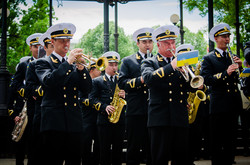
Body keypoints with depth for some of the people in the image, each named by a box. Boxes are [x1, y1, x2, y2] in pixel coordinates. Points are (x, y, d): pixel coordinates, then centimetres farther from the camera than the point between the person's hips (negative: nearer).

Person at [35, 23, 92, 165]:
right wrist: (68, 62, -17)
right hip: (54, 122, -4)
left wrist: (81, 68, -8)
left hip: (75, 122, 4)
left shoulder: (75, 64, 17)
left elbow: (87, 89, 7)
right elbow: (48, 81, -16)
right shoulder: (43, 63, 5)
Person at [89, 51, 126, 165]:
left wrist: (124, 95, -9)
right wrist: (105, 107, -16)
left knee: (118, 149, 5)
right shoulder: (97, 81, 7)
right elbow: (92, 99, -2)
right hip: (104, 120, -2)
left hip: (120, 120, 2)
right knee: (105, 150, 0)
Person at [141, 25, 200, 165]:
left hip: (181, 119, 4)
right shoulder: (149, 63, 8)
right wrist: (171, 66, -21)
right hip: (160, 119, -4)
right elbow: (148, 78, -15)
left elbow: (192, 87, 8)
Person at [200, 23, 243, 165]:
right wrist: (226, 73, -23)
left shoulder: (233, 57, 15)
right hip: (218, 105, -5)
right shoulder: (209, 59, 0)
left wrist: (240, 67, -7)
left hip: (234, 105, 5)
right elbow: (207, 79, -14)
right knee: (217, 141, -1)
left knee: (231, 140, 10)